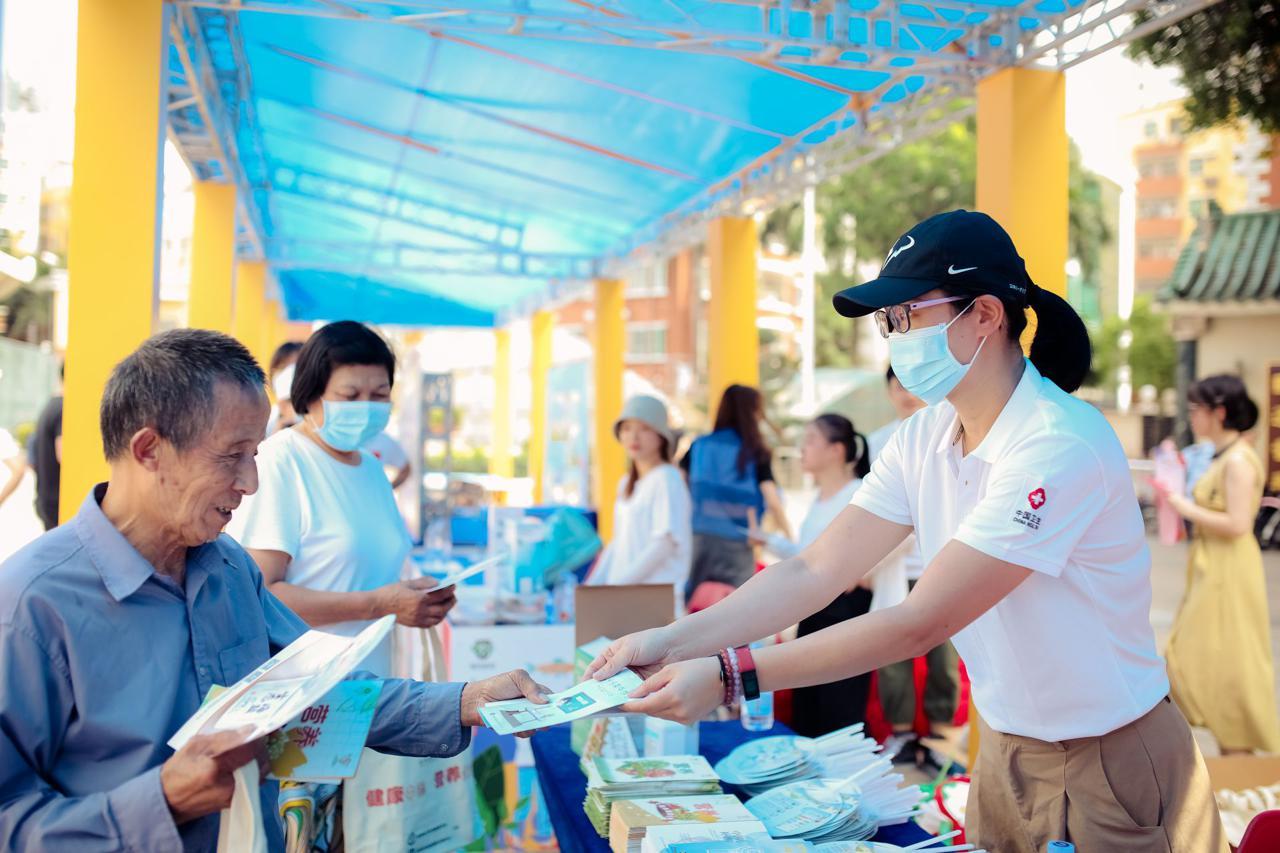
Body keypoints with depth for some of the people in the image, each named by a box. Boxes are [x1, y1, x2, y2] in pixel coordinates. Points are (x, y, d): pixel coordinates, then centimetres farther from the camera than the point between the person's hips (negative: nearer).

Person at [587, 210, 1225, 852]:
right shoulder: (922, 439, -2)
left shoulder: (1059, 447, -27)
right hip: (1006, 751, 6)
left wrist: (729, 675, -32)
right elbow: (816, 571, -8)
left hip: (1111, 764, -6)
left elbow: (922, 622, -30)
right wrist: (675, 641, -20)